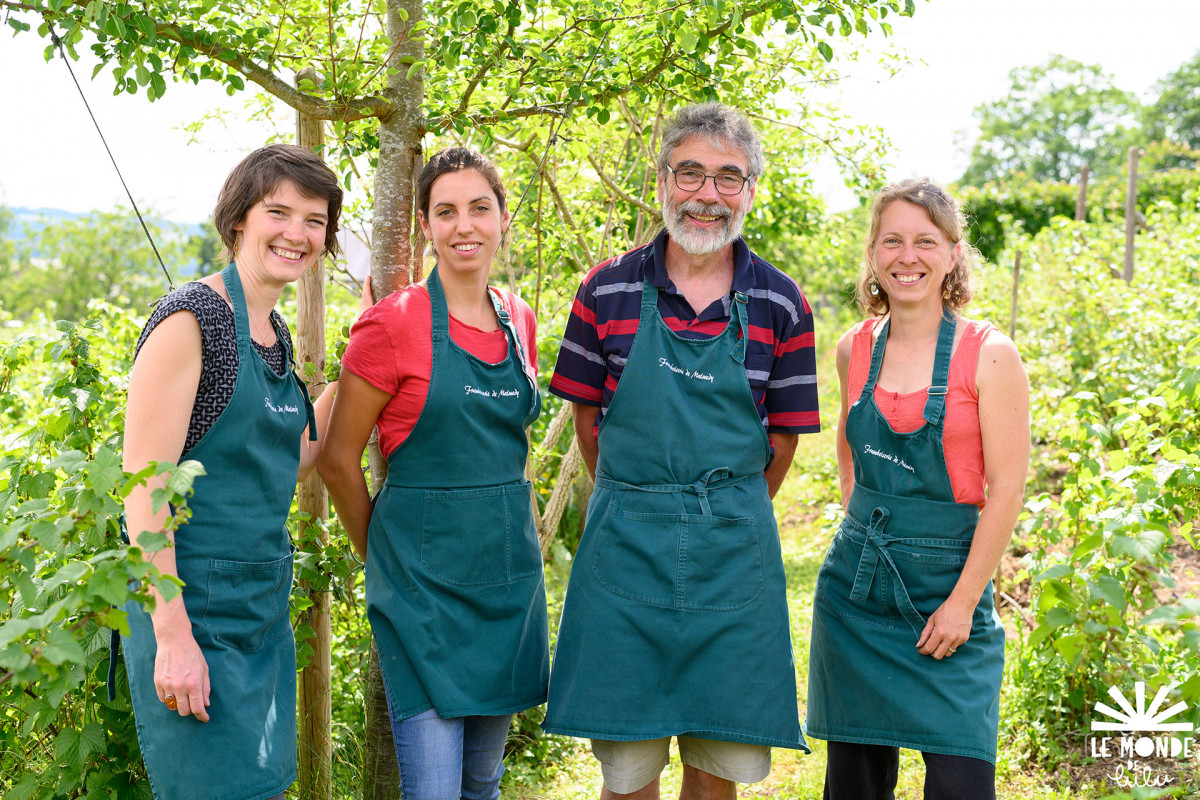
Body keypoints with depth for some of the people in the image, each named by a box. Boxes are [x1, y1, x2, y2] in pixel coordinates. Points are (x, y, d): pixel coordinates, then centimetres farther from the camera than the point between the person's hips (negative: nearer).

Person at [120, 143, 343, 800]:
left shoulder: (275, 332, 11)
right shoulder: (191, 318, -14)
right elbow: (143, 485, -18)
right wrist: (172, 635, -22)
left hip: (264, 603, 8)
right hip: (192, 603, -8)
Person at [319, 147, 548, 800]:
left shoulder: (519, 320, 7)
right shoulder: (393, 323, -10)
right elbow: (338, 458, -4)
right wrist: (381, 555, 4)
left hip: (509, 568, 6)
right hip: (424, 575, -6)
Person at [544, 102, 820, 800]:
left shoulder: (781, 304, 2)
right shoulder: (608, 291, 1)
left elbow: (783, 438, 7)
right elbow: (587, 418, 8)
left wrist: (726, 515, 10)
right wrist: (638, 507, 10)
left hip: (734, 556, 1)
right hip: (625, 547, 0)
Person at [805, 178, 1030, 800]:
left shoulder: (988, 355, -9)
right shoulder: (855, 349, 4)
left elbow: (1006, 489, -11)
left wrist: (962, 603, -13)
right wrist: (863, 521, 12)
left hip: (947, 588, -4)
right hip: (856, 585, 4)